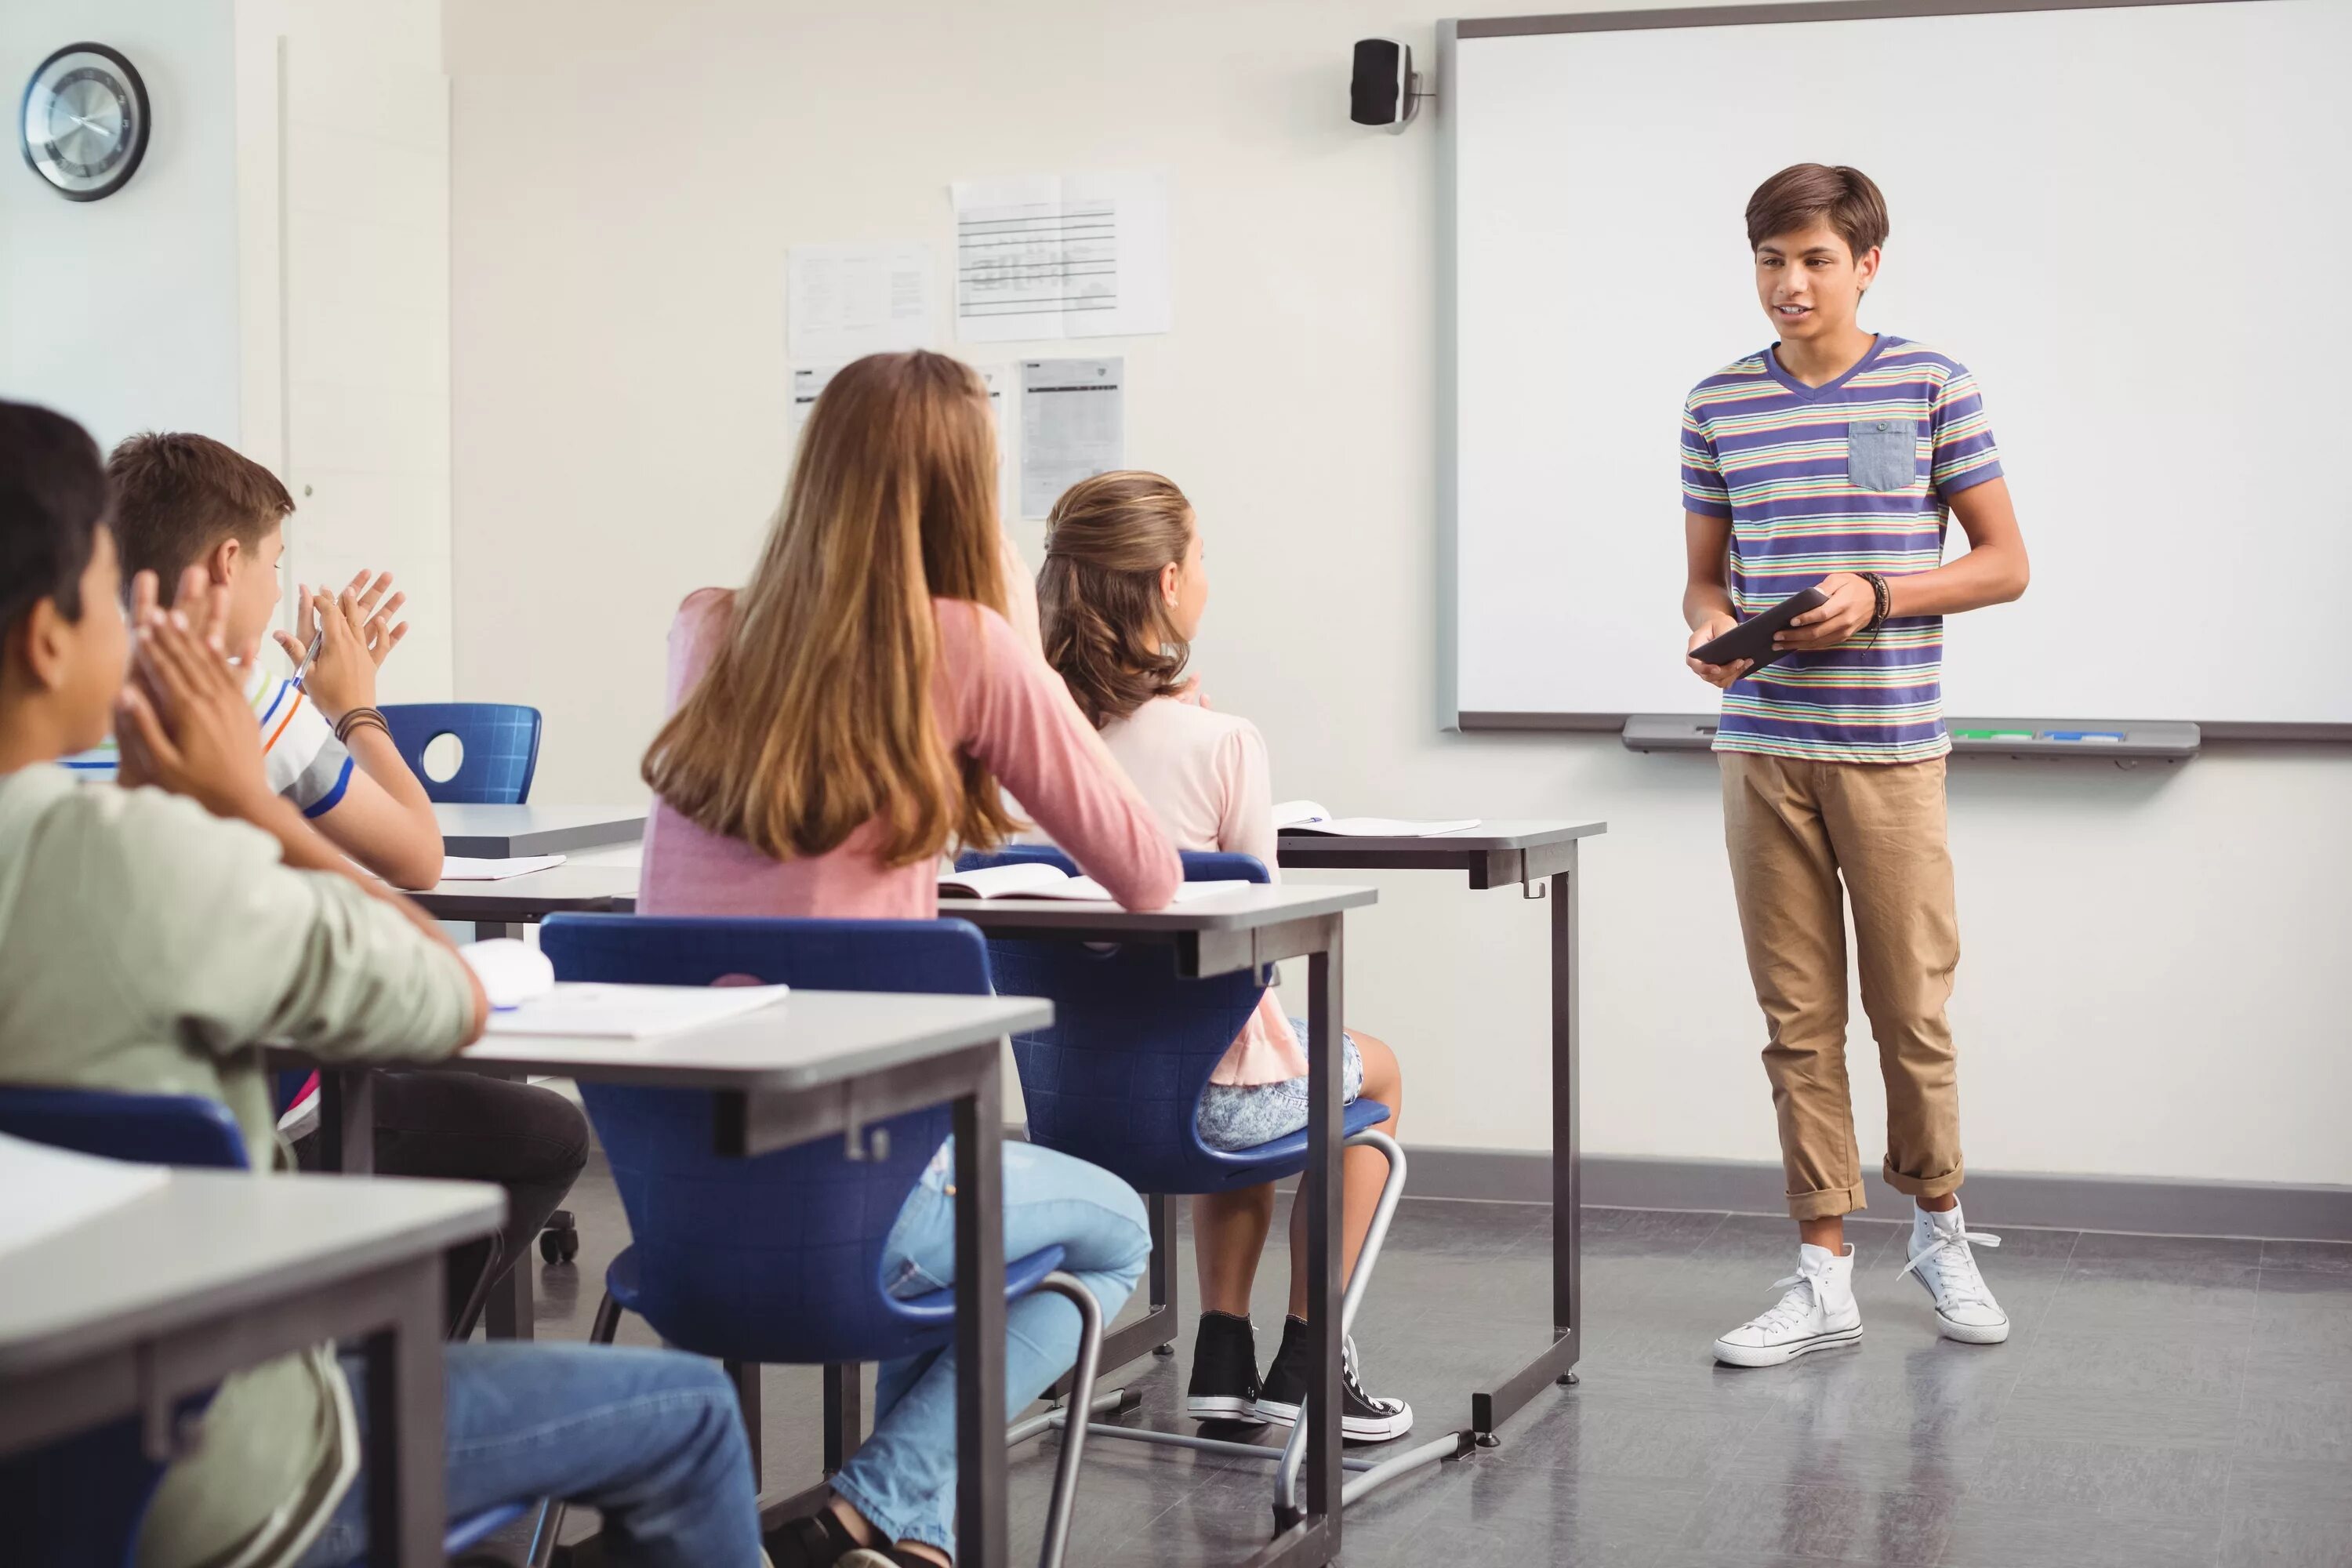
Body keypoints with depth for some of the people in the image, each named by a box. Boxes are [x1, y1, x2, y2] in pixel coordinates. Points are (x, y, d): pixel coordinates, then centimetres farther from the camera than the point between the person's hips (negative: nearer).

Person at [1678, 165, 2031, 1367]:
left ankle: (1939, 1226, 27)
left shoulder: (1931, 386, 1)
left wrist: (1877, 597, -12)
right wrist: (1711, 629, -8)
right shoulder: (1721, 406, 8)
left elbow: (2004, 565, 2)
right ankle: (1824, 1275, 12)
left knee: (1912, 1008, 3)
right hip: (1763, 745, 2)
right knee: (1798, 1019, 4)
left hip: (1891, 744, -2)